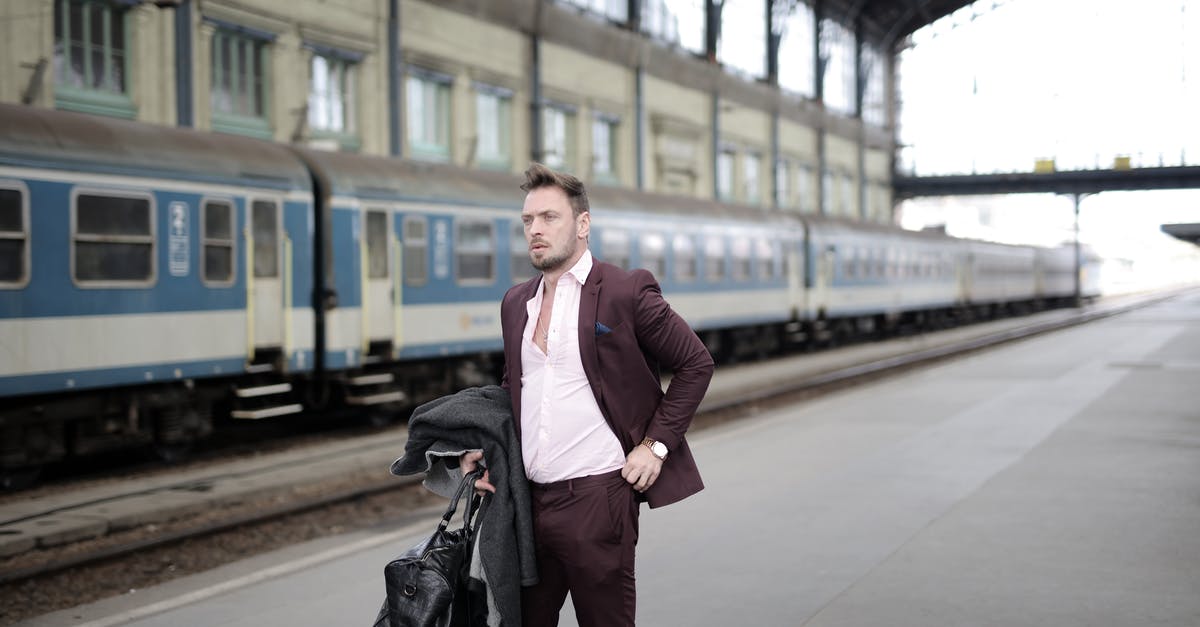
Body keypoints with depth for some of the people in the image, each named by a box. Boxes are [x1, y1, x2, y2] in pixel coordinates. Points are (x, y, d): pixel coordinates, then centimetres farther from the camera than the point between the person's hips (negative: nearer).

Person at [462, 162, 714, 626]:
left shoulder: (626, 291, -6)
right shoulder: (516, 302, 13)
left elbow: (696, 364, -1)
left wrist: (656, 445, -7)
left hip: (596, 497, -6)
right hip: (529, 498, 6)